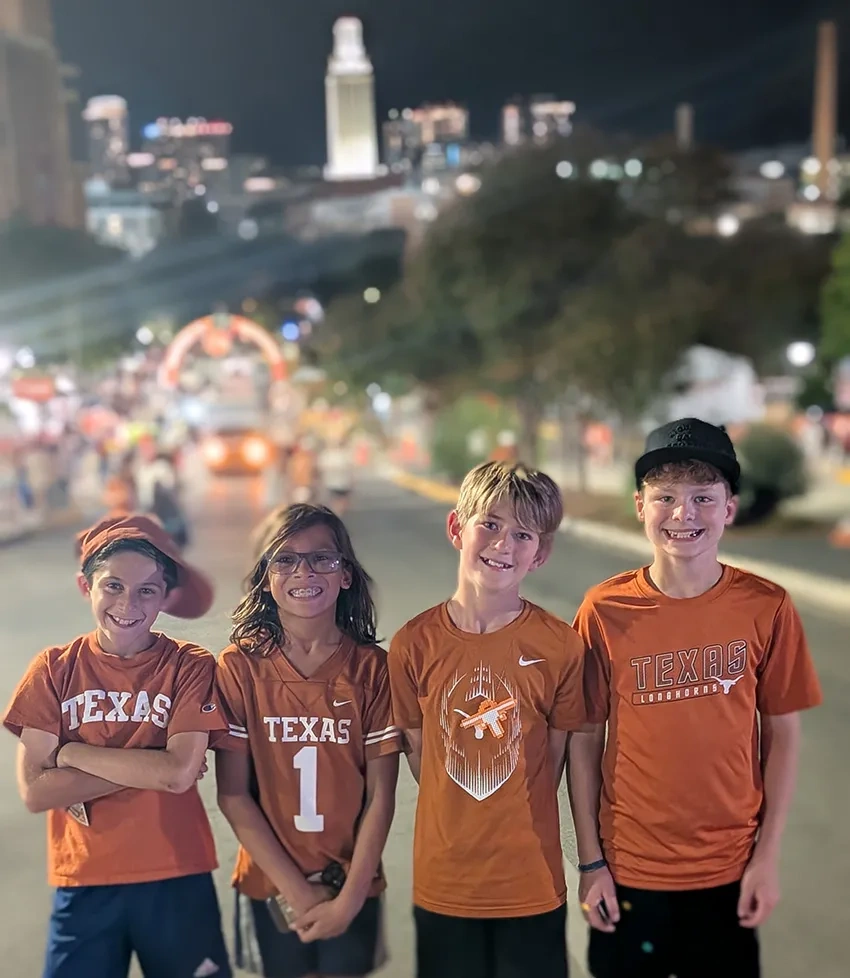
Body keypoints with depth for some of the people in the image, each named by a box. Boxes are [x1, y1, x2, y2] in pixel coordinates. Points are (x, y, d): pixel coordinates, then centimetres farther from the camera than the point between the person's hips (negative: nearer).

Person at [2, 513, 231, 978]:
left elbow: (180, 772, -18)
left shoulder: (190, 666, -7)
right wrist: (147, 768, -16)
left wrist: (71, 752, -12)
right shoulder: (54, 670, -2)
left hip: (176, 882, -1)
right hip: (83, 885, 1)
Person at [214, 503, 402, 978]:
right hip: (270, 887, 0)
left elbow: (380, 796, -6)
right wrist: (297, 890, -11)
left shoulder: (372, 667, -7)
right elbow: (233, 795, -8)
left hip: (352, 889, 0)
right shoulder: (240, 666, -8)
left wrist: (349, 898, -11)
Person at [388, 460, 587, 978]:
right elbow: (419, 750, 3)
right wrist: (462, 825, 4)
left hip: (532, 884, -1)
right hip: (443, 883, 1)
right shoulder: (414, 644, -8)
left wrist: (515, 822, 4)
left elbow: (557, 754, 0)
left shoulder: (561, 646, -10)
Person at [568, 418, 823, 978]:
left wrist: (769, 855, -1)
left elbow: (782, 733, -1)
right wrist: (590, 861, -2)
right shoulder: (605, 611, -10)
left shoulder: (766, 608, -8)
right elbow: (585, 740, -4)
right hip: (628, 871, 0)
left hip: (729, 870, 1)